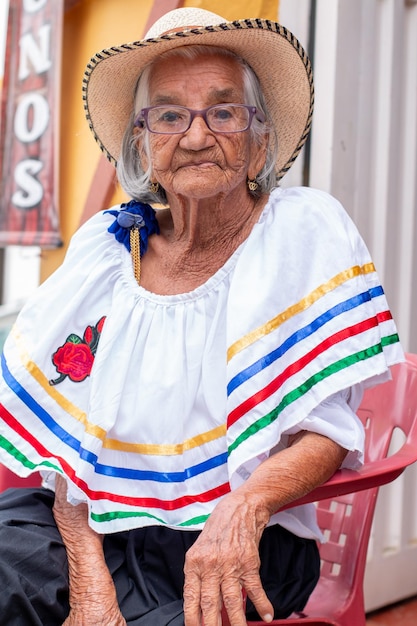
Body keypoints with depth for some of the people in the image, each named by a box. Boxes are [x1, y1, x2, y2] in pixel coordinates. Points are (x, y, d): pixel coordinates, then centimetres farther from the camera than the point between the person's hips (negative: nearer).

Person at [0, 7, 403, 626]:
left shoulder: (308, 231, -4)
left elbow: (328, 428, -7)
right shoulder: (105, 245, 3)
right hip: (103, 529, 2)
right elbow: (65, 435, 0)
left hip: (243, 548, -1)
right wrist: (89, 575, -14)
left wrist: (244, 507, -26)